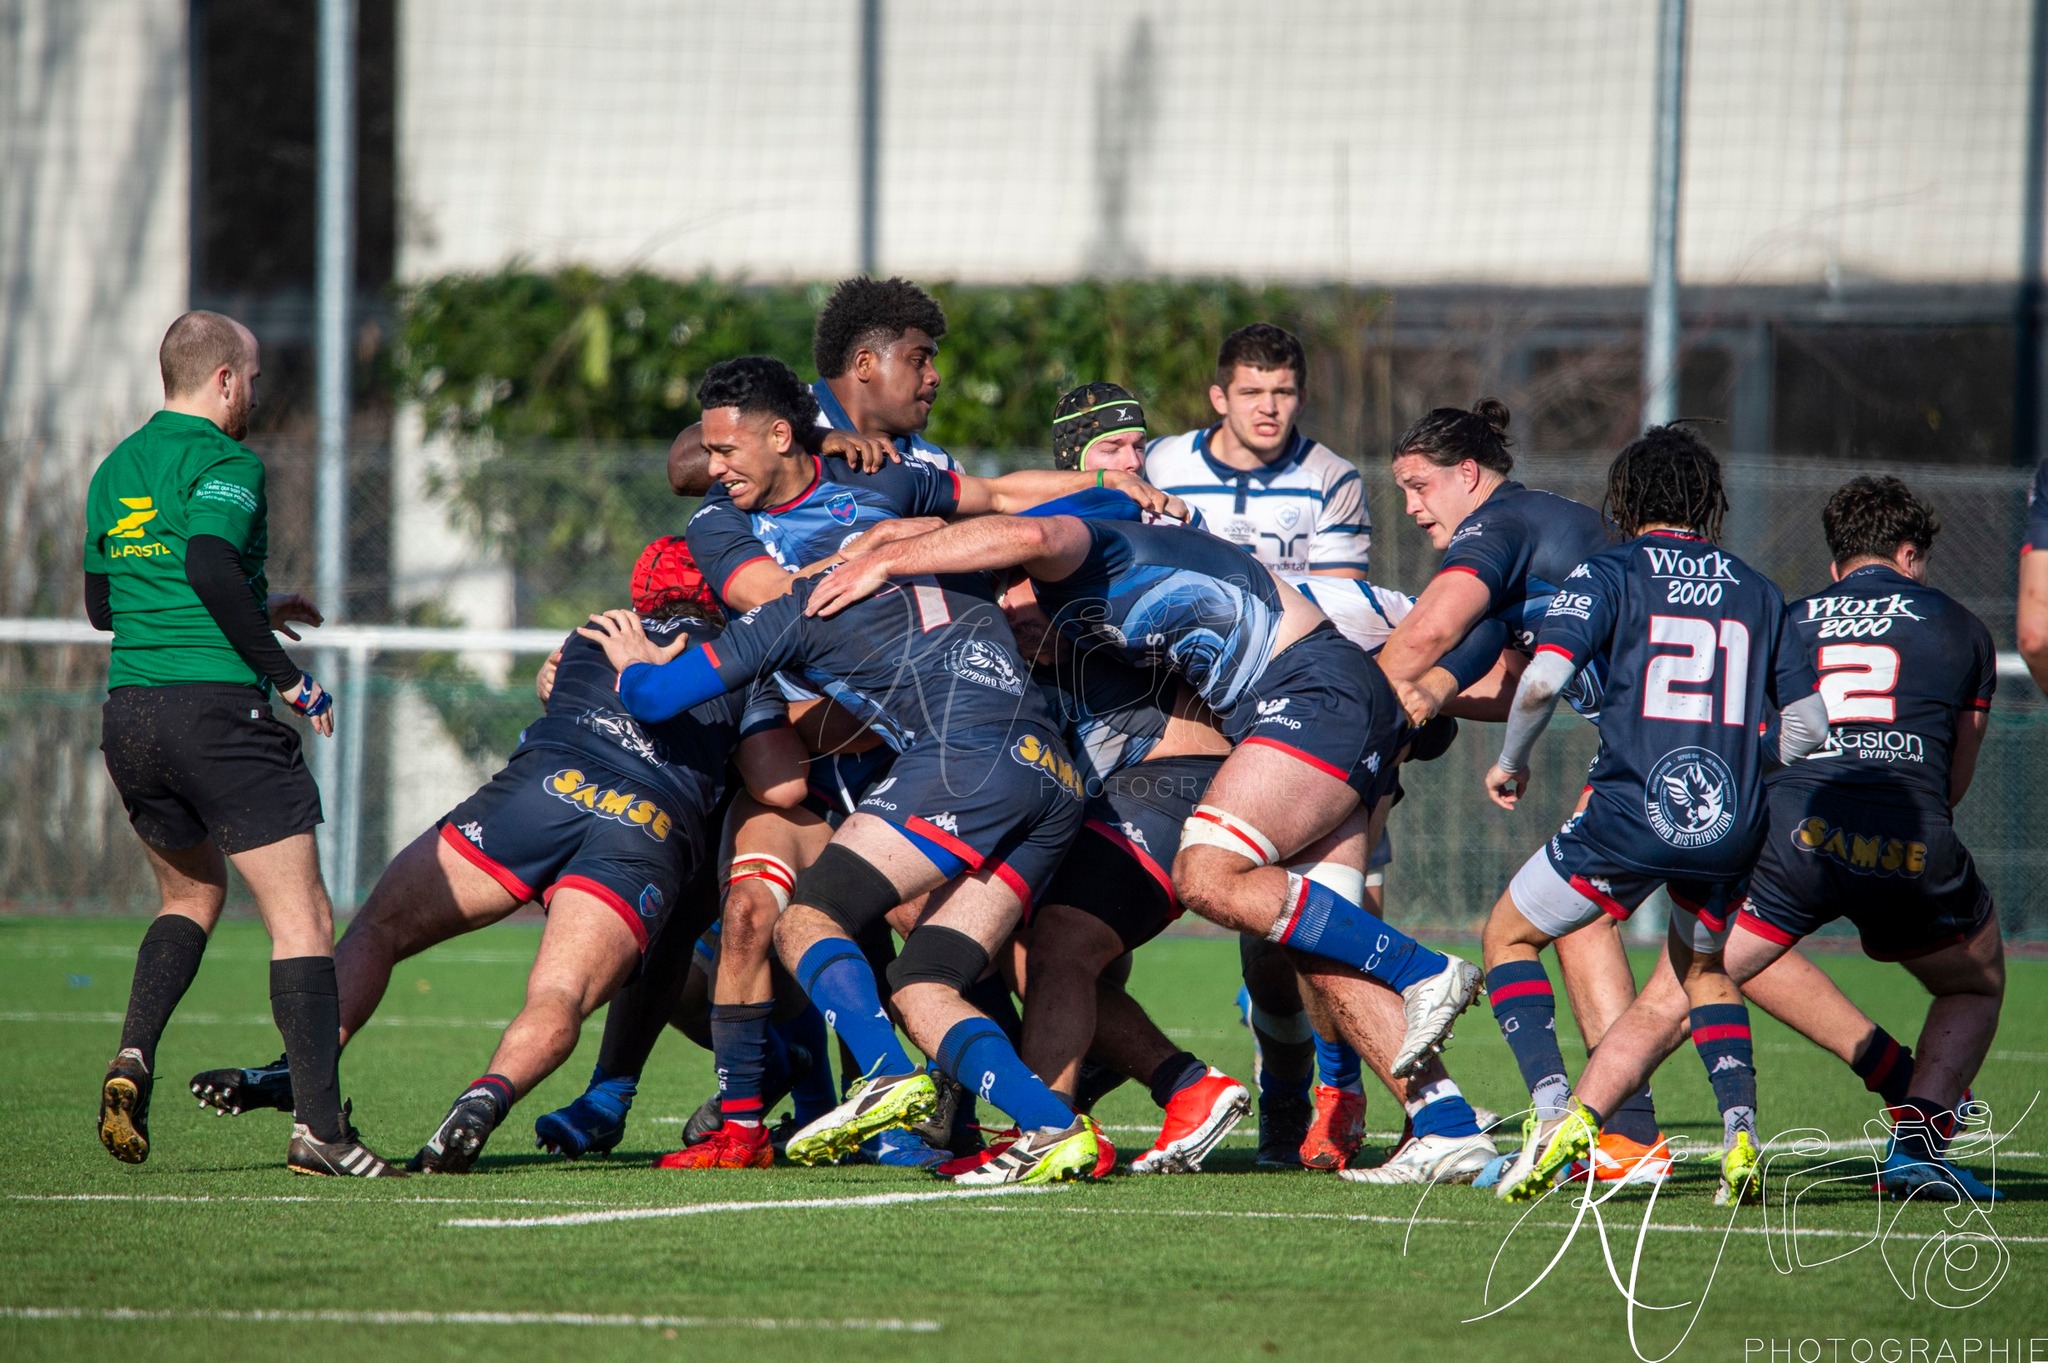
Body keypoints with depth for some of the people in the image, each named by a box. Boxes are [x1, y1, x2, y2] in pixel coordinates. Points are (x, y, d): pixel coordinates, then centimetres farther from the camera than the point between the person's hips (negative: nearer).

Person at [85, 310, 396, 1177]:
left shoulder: (116, 470, 17)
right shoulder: (226, 463, -7)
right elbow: (210, 561, -24)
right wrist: (284, 672, -17)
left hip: (127, 712, 8)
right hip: (218, 708, -7)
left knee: (191, 893, 26)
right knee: (302, 917, -5)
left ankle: (134, 1055, 5)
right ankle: (318, 1123, -15)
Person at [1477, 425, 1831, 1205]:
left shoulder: (1609, 574, 3)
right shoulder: (1757, 592, 14)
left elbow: (1544, 677, -12)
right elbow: (1809, 723, 11)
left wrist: (1510, 762, 5)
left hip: (1631, 814, -4)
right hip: (1732, 824, 4)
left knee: (1509, 936, 16)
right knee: (1704, 969, 29)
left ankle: (1556, 1108, -3)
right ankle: (1740, 1126, 6)